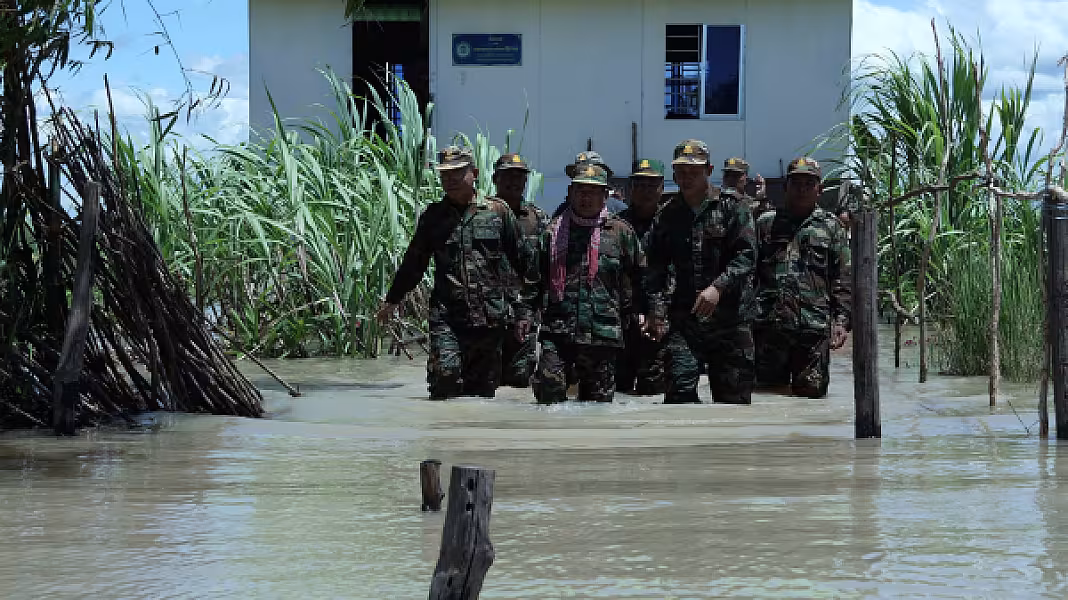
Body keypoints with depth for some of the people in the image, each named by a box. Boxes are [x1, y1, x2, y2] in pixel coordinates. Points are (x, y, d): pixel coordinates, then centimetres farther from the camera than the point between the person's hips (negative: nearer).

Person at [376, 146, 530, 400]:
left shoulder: (498, 211, 6)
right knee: (445, 372, -19)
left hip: (490, 315, 0)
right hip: (446, 315, 0)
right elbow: (413, 262, 21)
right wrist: (392, 300, 25)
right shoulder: (433, 215, 10)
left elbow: (522, 259, 12)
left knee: (483, 387, 4)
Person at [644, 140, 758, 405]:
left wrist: (718, 287, -21)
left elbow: (746, 255, -8)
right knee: (680, 384, -12)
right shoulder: (666, 217, 12)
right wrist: (657, 309, -5)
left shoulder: (732, 209, 3)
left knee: (734, 392, 2)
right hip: (684, 318, 2)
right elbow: (656, 268, 9)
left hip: (729, 316, -2)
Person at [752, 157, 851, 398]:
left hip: (814, 328, -1)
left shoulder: (831, 226, 14)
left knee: (811, 393, -2)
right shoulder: (766, 223, 16)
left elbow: (843, 280, 8)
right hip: (769, 327, 1)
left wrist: (841, 321, -3)